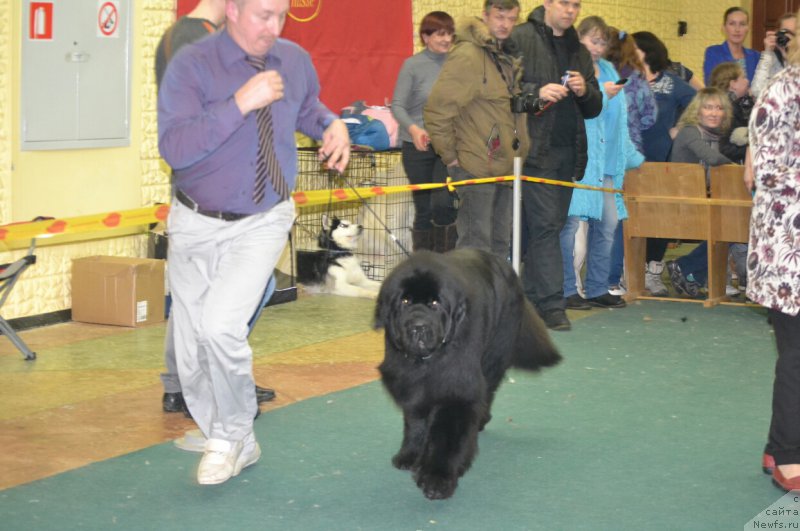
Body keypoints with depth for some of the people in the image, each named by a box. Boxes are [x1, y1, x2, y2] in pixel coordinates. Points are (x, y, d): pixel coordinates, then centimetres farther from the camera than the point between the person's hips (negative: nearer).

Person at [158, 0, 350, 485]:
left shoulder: (295, 60, -1)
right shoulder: (192, 65, -13)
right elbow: (175, 148, -24)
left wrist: (332, 123, 0)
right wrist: (241, 103, -30)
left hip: (262, 225, 0)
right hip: (198, 225, 0)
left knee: (221, 325, -23)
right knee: (193, 358, 7)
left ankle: (231, 434, 0)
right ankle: (238, 447, 29)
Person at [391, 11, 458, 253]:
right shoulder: (413, 65, -4)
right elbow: (398, 105, -7)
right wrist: (413, 128, -24)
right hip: (419, 147, -1)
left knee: (443, 203, -14)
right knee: (424, 209, 7)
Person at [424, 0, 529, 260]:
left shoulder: (506, 59, 14)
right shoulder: (467, 55, -14)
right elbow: (437, 110, -17)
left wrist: (519, 148, 14)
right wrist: (450, 157, -14)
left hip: (504, 167, 9)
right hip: (476, 168, -9)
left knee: (500, 244, 14)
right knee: (476, 247, -6)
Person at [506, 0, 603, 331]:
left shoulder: (578, 50, 18)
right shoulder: (519, 39, -3)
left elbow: (594, 108, 19)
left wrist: (585, 91, -2)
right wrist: (536, 93, -21)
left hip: (568, 153, 7)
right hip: (536, 151, -7)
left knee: (550, 226, 9)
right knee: (546, 225, -10)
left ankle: (530, 298, 18)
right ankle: (551, 304, -8)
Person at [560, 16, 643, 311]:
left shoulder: (608, 71, 18)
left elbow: (618, 121, 21)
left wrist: (633, 157, 21)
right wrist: (601, 94, -15)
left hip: (605, 161, 7)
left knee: (607, 222, 5)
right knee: (570, 222, -9)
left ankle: (598, 289, 15)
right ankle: (567, 290, -1)